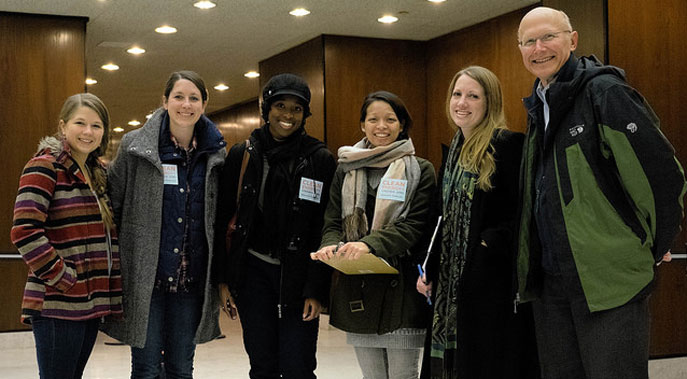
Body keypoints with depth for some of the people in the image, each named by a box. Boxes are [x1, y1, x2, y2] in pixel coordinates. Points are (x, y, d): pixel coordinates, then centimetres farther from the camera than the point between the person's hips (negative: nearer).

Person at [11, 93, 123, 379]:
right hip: (57, 305, -7)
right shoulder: (44, 167, -7)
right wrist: (62, 277, -15)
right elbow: (25, 232, -18)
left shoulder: (100, 173, 16)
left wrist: (112, 295, 13)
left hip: (91, 303, 8)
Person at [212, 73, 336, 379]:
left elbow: (326, 230, -4)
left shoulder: (321, 160, -2)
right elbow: (221, 218, 6)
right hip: (253, 272, 2)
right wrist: (222, 279, 2)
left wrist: (316, 291, -9)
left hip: (298, 274, -2)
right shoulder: (242, 155, 4)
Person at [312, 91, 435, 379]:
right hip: (356, 289, 3)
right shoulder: (345, 170, 13)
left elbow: (415, 225, -8)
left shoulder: (420, 170, 2)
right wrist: (331, 246, -14)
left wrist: (370, 244, -24)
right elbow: (332, 222, 11)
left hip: (400, 288, -3)